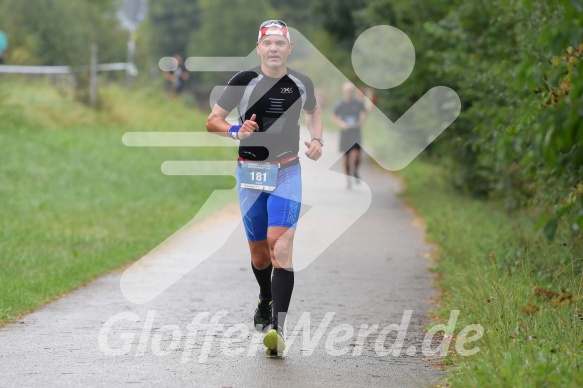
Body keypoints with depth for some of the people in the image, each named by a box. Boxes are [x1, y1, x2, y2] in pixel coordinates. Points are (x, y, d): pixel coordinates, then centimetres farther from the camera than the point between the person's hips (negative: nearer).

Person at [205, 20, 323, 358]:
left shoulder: (301, 84, 4)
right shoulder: (244, 81, -2)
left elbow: (314, 111, 26)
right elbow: (213, 120, 3)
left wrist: (317, 140, 7)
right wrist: (236, 131, -17)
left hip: (287, 173, -1)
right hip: (250, 173, 1)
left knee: (280, 243, -17)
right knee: (258, 251, 9)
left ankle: (278, 328, -23)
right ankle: (266, 300, 42)